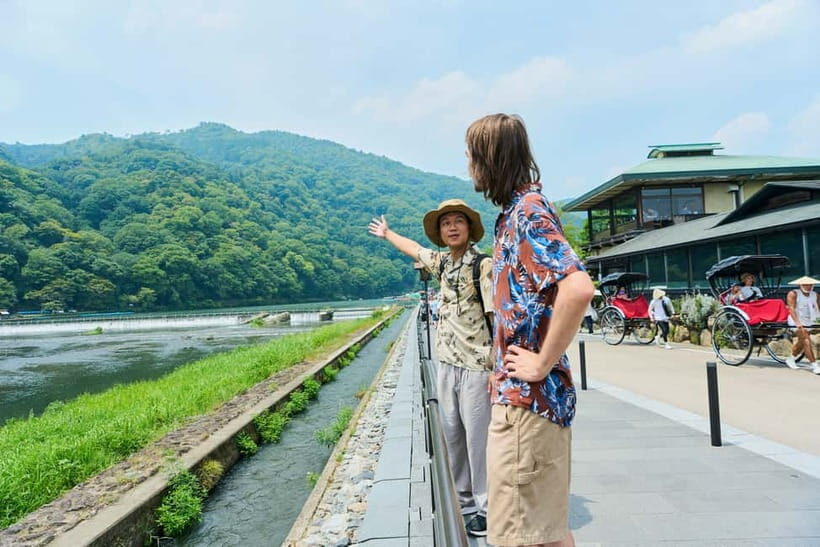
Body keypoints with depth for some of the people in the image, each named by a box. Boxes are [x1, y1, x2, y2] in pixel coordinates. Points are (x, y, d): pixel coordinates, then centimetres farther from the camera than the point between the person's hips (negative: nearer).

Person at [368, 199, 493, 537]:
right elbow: (413, 249, 29)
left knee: (477, 437, 1)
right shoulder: (442, 262, 9)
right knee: (452, 435, 14)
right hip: (446, 364, 7)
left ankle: (486, 509, 17)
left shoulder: (484, 266, -12)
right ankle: (463, 502, 29)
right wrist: (386, 233, 44)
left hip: (476, 367, -7)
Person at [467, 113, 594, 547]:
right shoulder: (516, 210, 14)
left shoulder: (527, 210, -16)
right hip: (519, 395, 10)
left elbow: (578, 287, -31)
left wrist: (543, 363, -22)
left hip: (527, 397, -10)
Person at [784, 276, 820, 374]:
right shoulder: (793, 294, -10)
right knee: (806, 340, -16)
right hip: (797, 322, -6)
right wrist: (797, 322, -31)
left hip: (809, 322, 6)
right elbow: (791, 309, -19)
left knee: (802, 343, 15)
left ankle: (791, 359, 33)